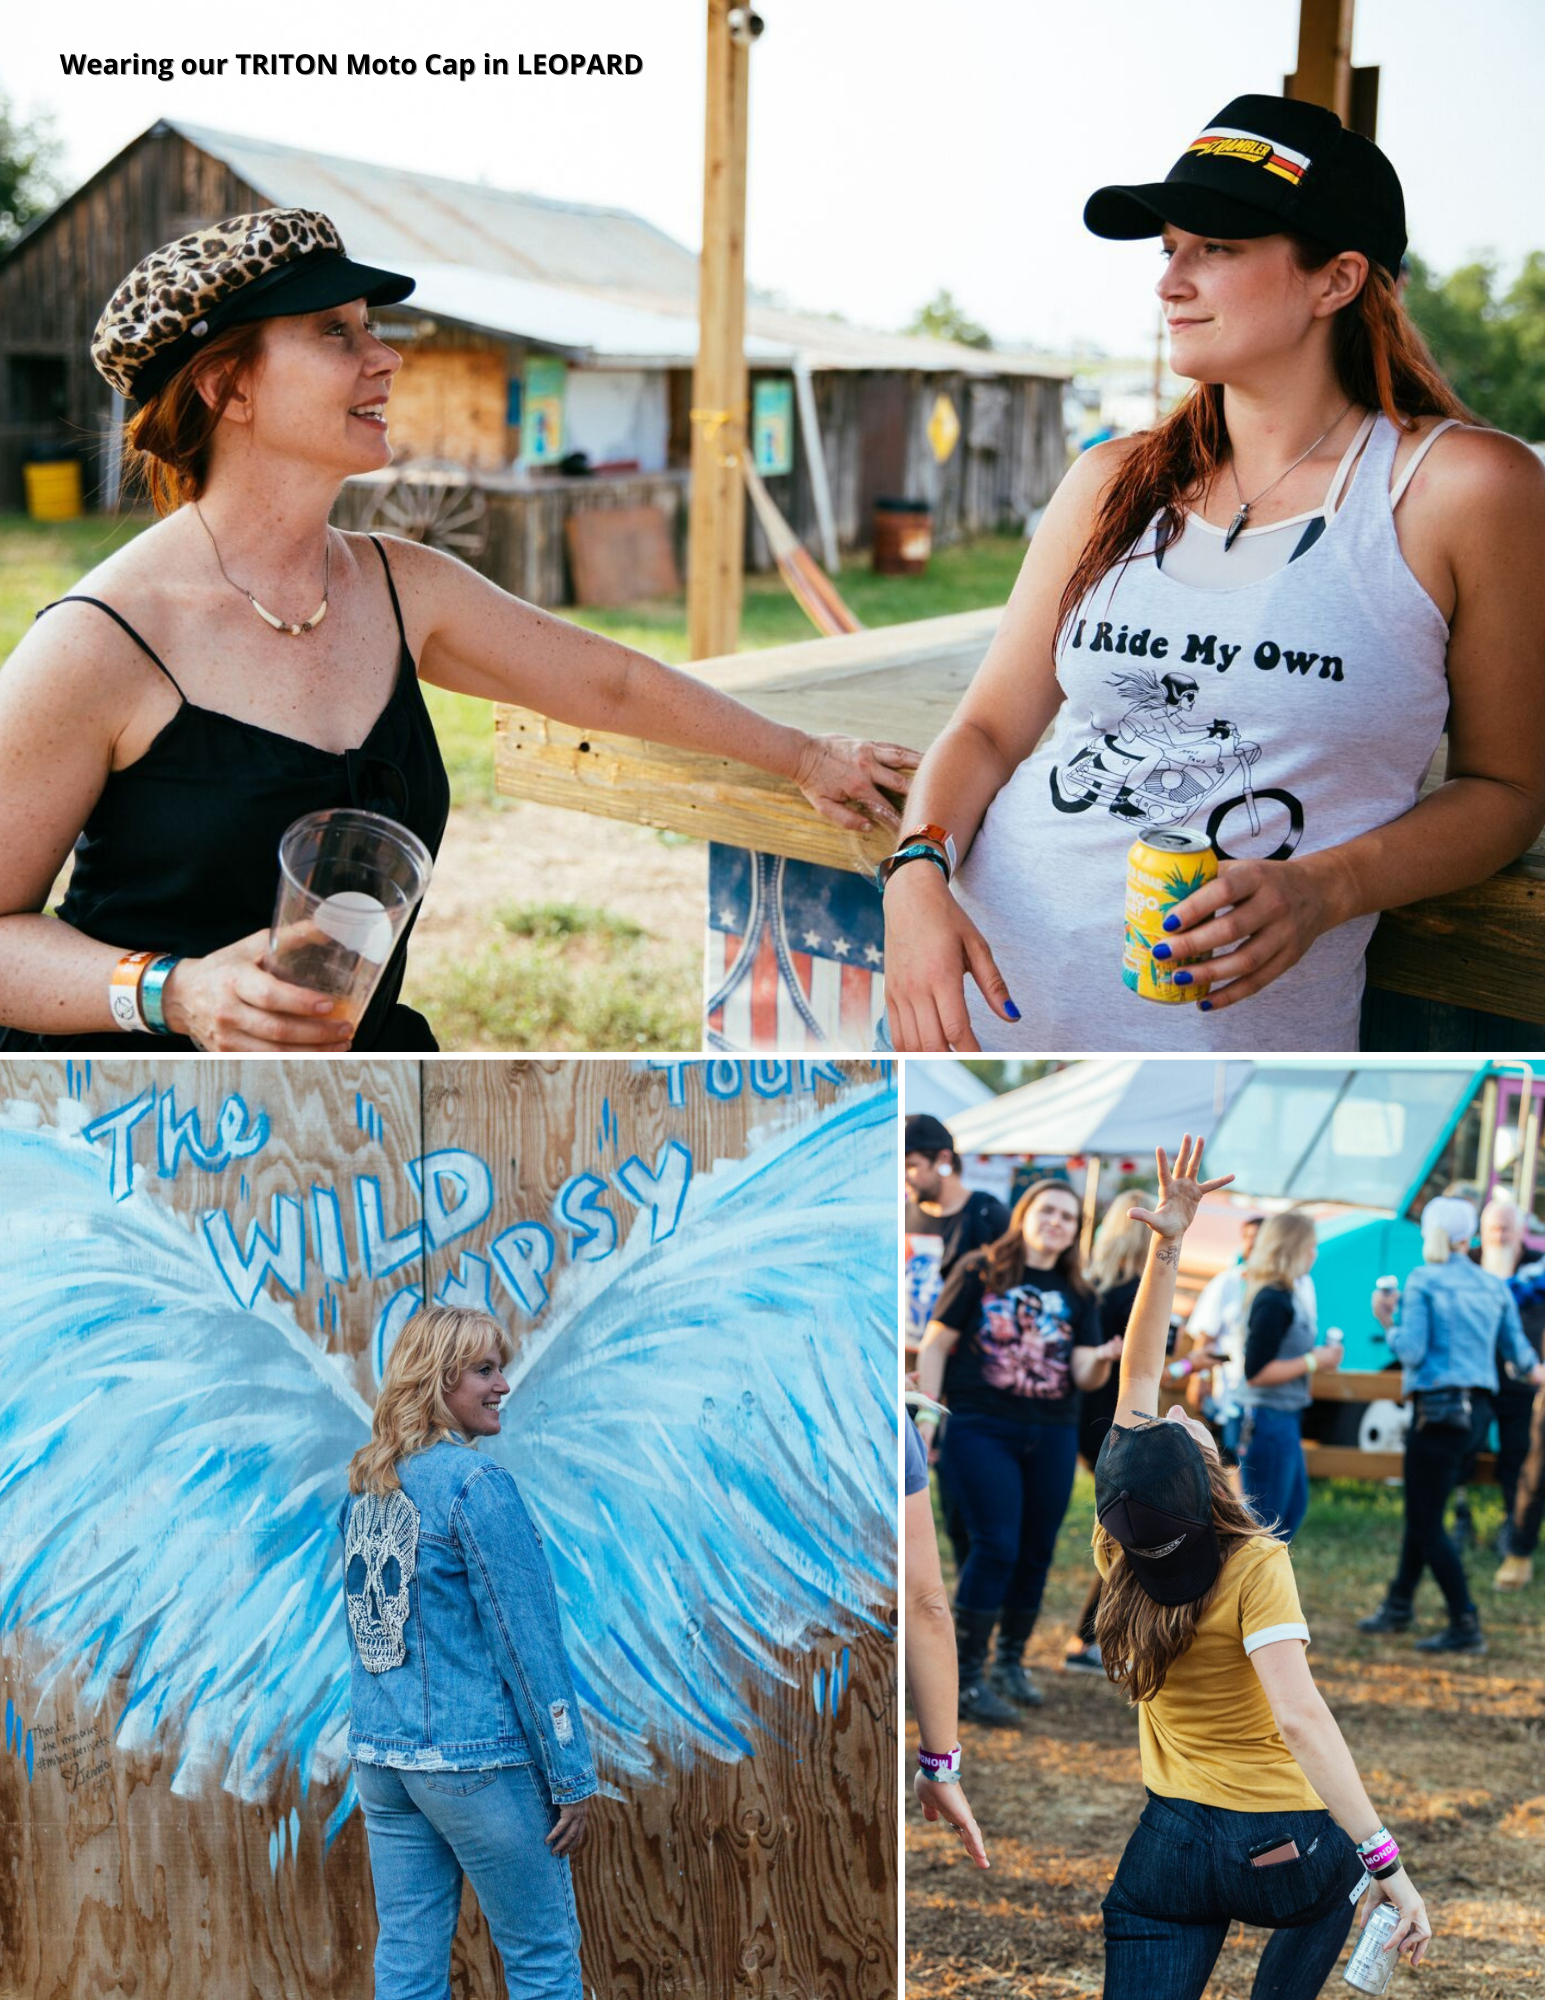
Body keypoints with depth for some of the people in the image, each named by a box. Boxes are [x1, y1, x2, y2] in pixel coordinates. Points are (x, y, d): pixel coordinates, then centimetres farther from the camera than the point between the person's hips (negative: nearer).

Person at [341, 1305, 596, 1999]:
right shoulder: (476, 1484, -13)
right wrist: (571, 1777, -10)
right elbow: (529, 1639, -14)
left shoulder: (361, 1491, 10)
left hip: (380, 1761, 7)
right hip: (477, 1761, -7)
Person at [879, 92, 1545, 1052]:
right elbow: (990, 726, 9)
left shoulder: (1466, 488, -4)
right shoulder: (1114, 483, 8)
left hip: (1227, 1024, -4)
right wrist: (918, 874, -12)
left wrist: (1323, 891, -16)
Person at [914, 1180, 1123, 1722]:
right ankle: (966, 1678, -4)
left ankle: (1011, 1661, 26)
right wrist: (925, 1416, -5)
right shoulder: (981, 1272, -1)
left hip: (1052, 1436, 4)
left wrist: (1101, 1359, -22)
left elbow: (1084, 1375, 1)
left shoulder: (1077, 1295, 9)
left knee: (1036, 1553, 8)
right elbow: (935, 1345, 1)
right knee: (996, 1547, -11)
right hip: (981, 1429, -4)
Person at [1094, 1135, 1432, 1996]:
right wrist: (1386, 1864, -31)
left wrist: (1167, 1245, 0)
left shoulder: (1120, 1550, -5)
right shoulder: (1254, 1568, -19)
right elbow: (1300, 1717, -29)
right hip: (1282, 1849, -3)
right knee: (1337, 1872, 33)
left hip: (1169, 1851, 3)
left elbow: (1138, 1377, 2)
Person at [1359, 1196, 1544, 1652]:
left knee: (1428, 1523, -1)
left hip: (1437, 1406, -7)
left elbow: (1411, 1350, -16)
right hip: (1474, 1405, 7)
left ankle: (1465, 1627, -2)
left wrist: (1391, 1328, 5)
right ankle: (1399, 1605, 28)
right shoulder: (1493, 1286, 7)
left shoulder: (1422, 1281, -9)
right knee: (1420, 1508, 18)